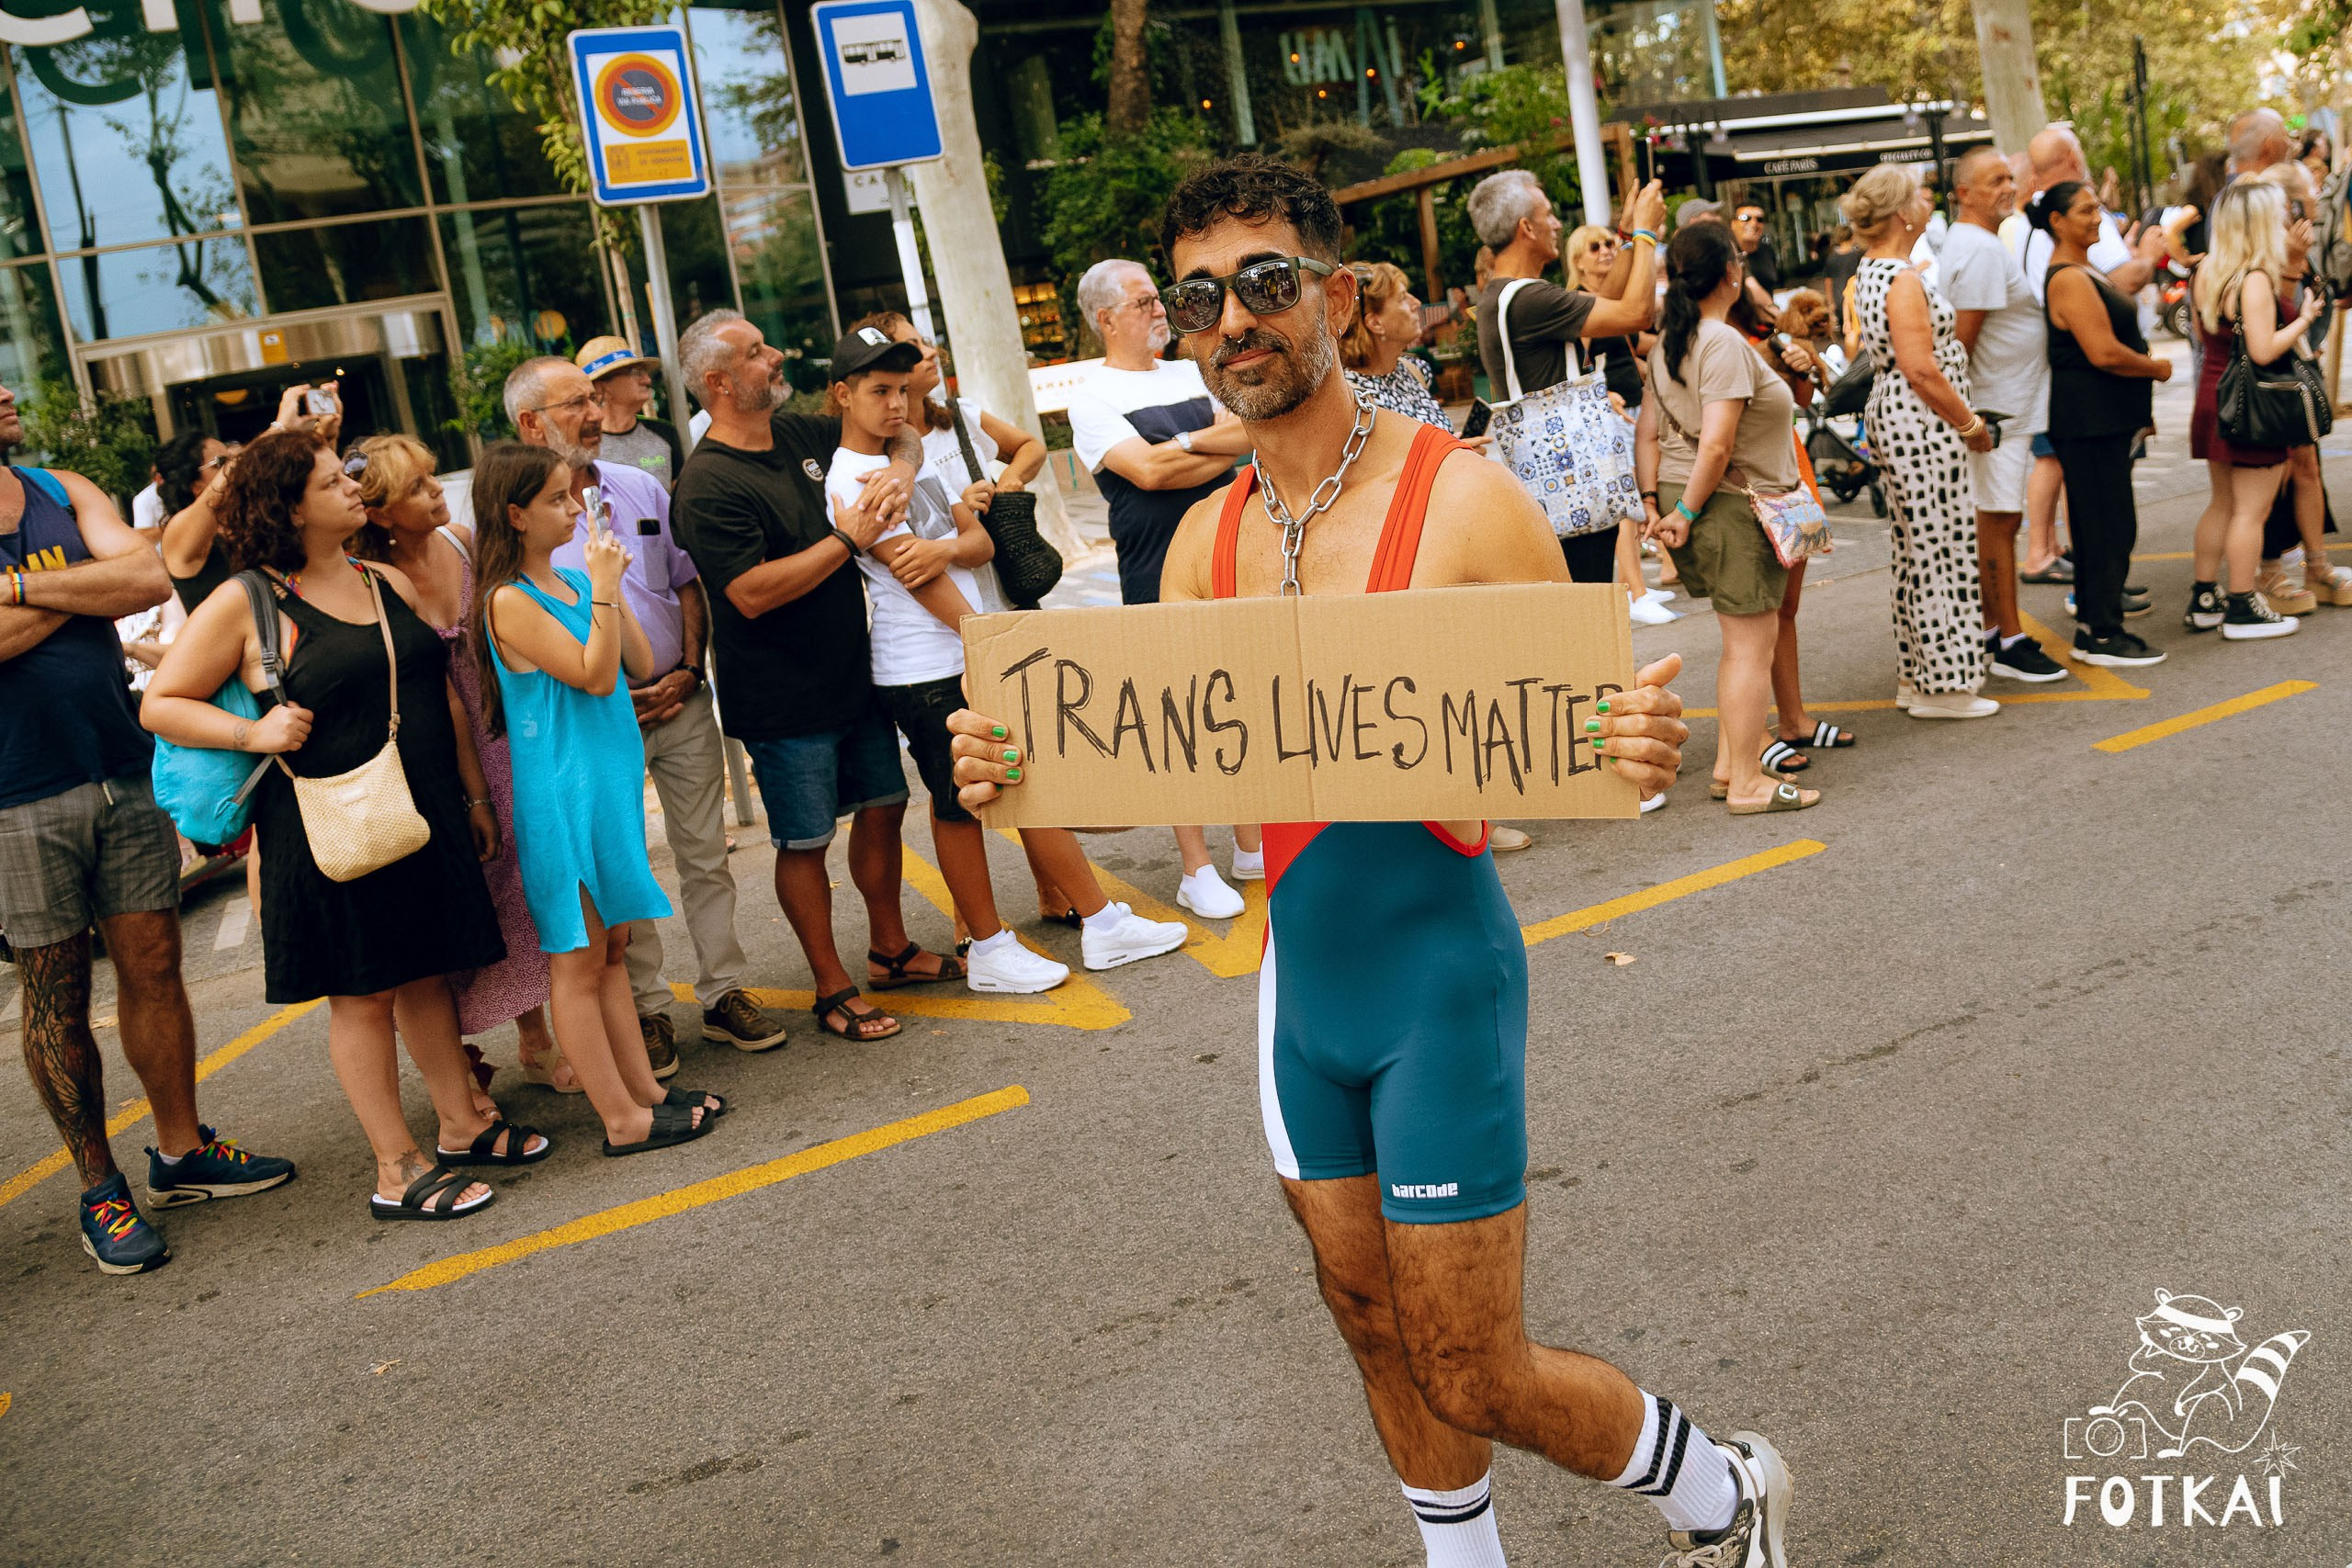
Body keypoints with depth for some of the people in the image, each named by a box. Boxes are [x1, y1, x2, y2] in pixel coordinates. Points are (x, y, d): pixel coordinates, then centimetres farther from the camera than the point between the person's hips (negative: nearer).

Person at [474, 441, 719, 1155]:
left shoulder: (574, 580, 9)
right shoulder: (510, 601, -15)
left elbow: (641, 663, 6)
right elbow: (594, 674, -20)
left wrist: (611, 586, -1)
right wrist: (603, 588, -17)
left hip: (608, 781, 9)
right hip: (561, 793, -9)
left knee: (610, 945, 15)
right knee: (578, 960, 0)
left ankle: (646, 1090, 23)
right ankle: (622, 1120, 5)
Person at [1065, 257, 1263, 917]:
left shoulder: (1188, 374, 15)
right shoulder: (1092, 398, -4)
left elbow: (1253, 431, 4)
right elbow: (1148, 472, -18)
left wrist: (1188, 444, -12)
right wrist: (1226, 449, -10)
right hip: (1159, 581, -6)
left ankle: (1252, 848, 24)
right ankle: (1196, 870, 8)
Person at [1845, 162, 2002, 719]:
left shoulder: (1870, 271, 13)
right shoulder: (1903, 279, -18)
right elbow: (1921, 367, -22)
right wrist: (1970, 423, -13)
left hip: (1894, 416, 10)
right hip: (1923, 422, -10)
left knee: (1917, 551, 15)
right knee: (1941, 550, -4)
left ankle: (1915, 676, 21)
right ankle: (1942, 684, 3)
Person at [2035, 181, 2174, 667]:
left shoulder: (2084, 272, 17)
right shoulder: (2070, 280, -17)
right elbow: (2104, 352, -23)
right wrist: (2156, 368, -8)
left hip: (2104, 418, 11)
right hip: (2089, 420, -11)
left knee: (2101, 523, 14)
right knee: (2110, 526, -7)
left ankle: (2093, 623, 21)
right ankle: (2100, 635, -2)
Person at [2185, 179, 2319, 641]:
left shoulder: (2206, 274, 7)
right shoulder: (2255, 279, -19)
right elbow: (2263, 350, -24)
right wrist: (2304, 318, -12)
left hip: (2212, 394, 9)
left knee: (2223, 503, 17)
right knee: (2251, 509, -2)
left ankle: (2204, 600, 20)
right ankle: (2242, 610, 3)